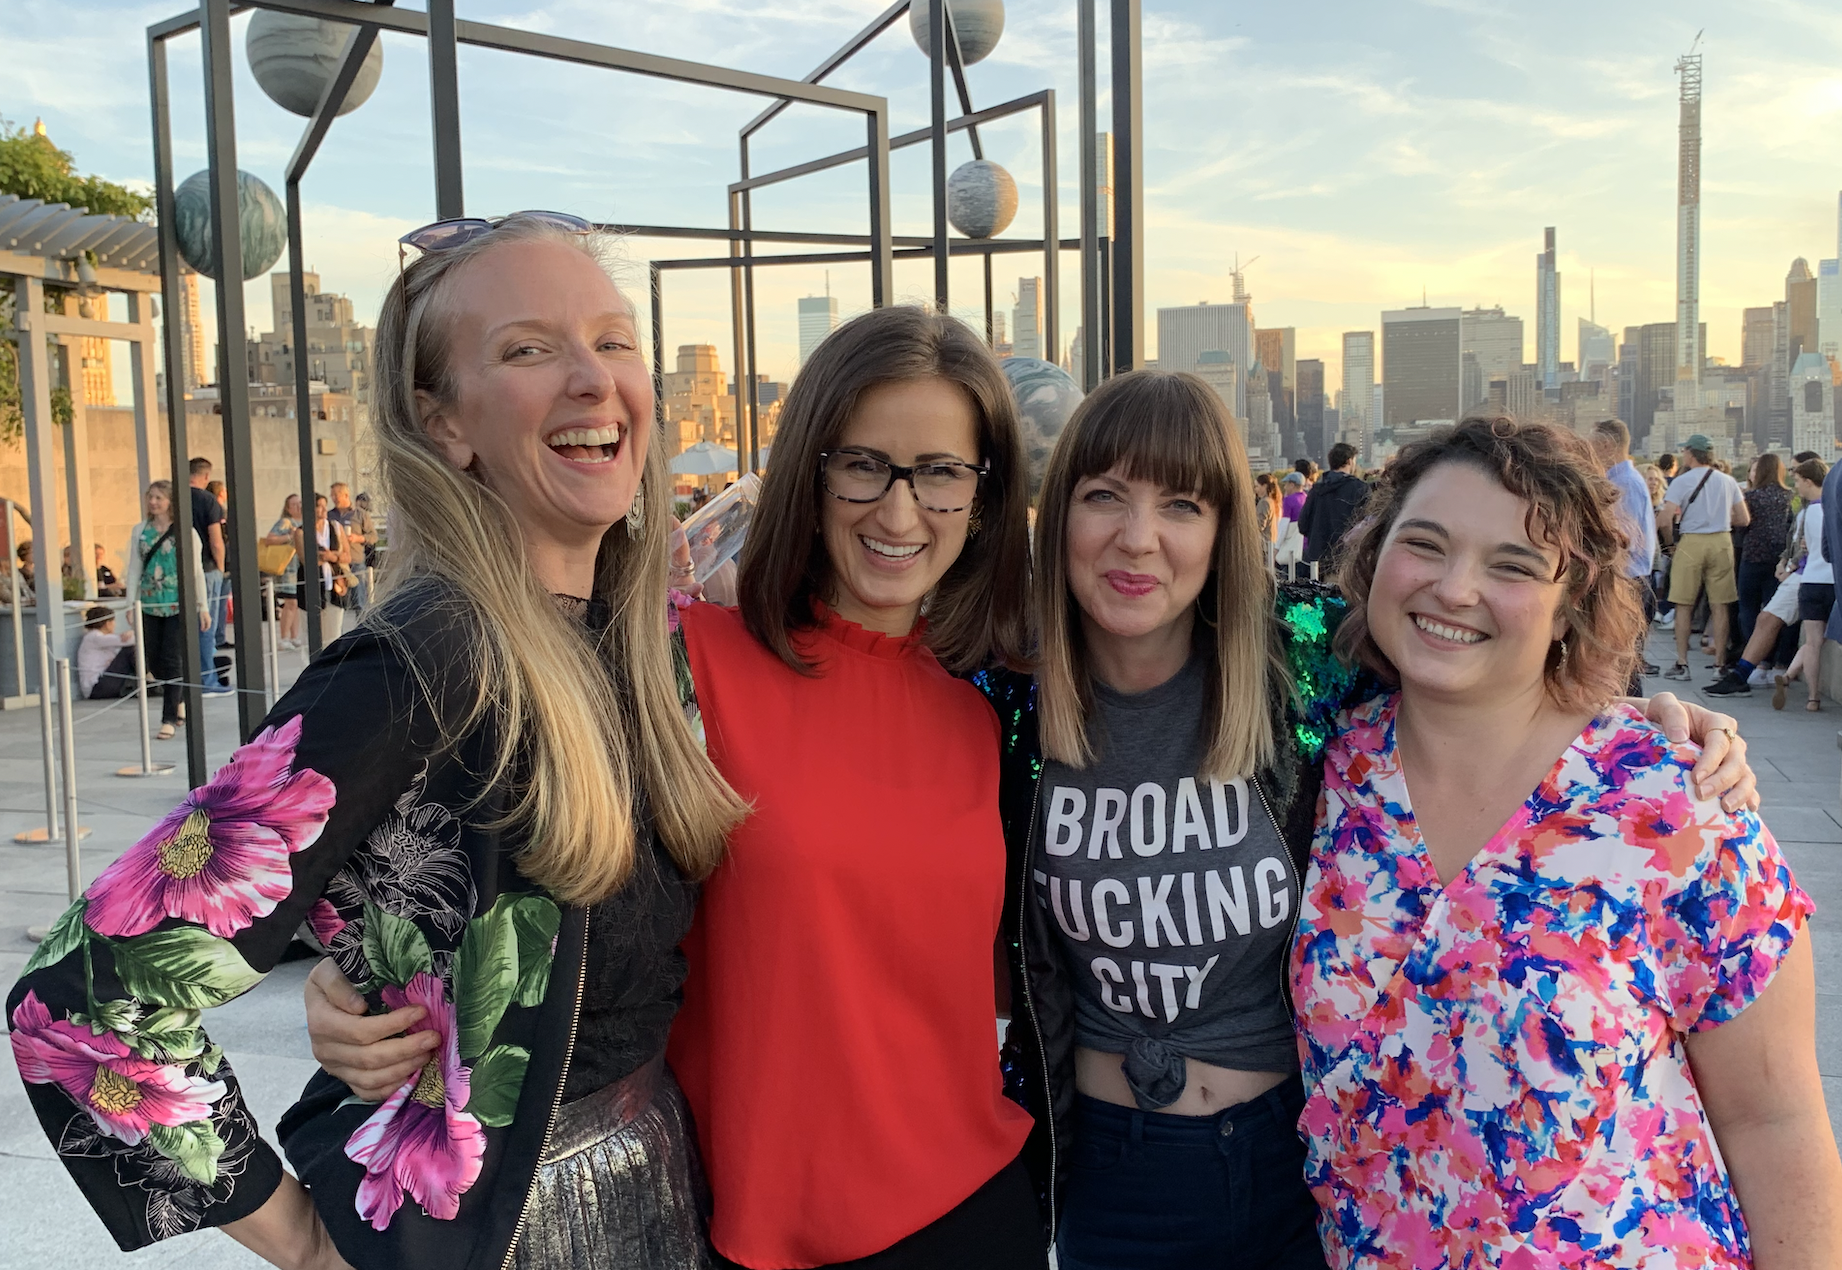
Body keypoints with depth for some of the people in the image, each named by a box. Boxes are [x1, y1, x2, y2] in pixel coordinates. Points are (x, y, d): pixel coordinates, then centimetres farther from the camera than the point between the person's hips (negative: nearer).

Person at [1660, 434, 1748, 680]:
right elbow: (1744, 519, 7)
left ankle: (1681, 664, 3)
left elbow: (1667, 518, -15)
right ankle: (1721, 663, 10)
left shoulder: (1681, 482, -7)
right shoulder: (1728, 482, 6)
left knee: (1684, 605, 4)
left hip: (1691, 542, -3)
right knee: (1719, 606, 7)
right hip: (1721, 542, 3)